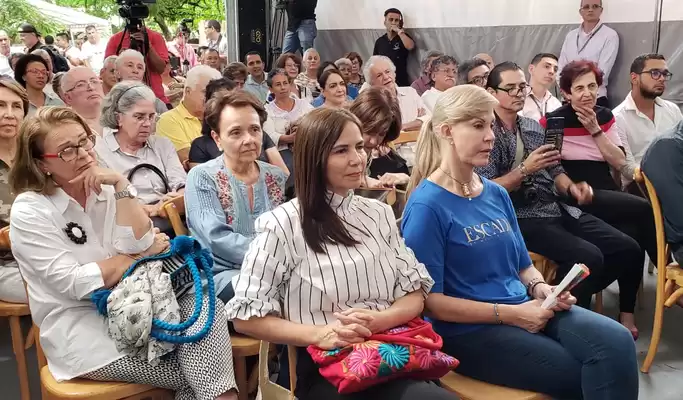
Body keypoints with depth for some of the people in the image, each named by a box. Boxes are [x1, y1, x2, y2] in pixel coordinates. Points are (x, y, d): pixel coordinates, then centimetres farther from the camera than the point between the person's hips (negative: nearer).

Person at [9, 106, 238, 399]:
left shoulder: (104, 189, 7)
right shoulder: (28, 212, -9)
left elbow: (139, 244, -5)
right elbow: (74, 283, -16)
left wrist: (120, 185, -12)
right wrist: (144, 255, -9)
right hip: (81, 331, -5)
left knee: (204, 307, -22)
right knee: (192, 374, -20)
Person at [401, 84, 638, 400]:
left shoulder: (497, 194, 11)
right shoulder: (426, 205, -13)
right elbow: (430, 300, -15)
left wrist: (541, 288, -4)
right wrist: (509, 313, -16)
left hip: (524, 309, 7)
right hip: (469, 330, -6)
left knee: (616, 342, -17)